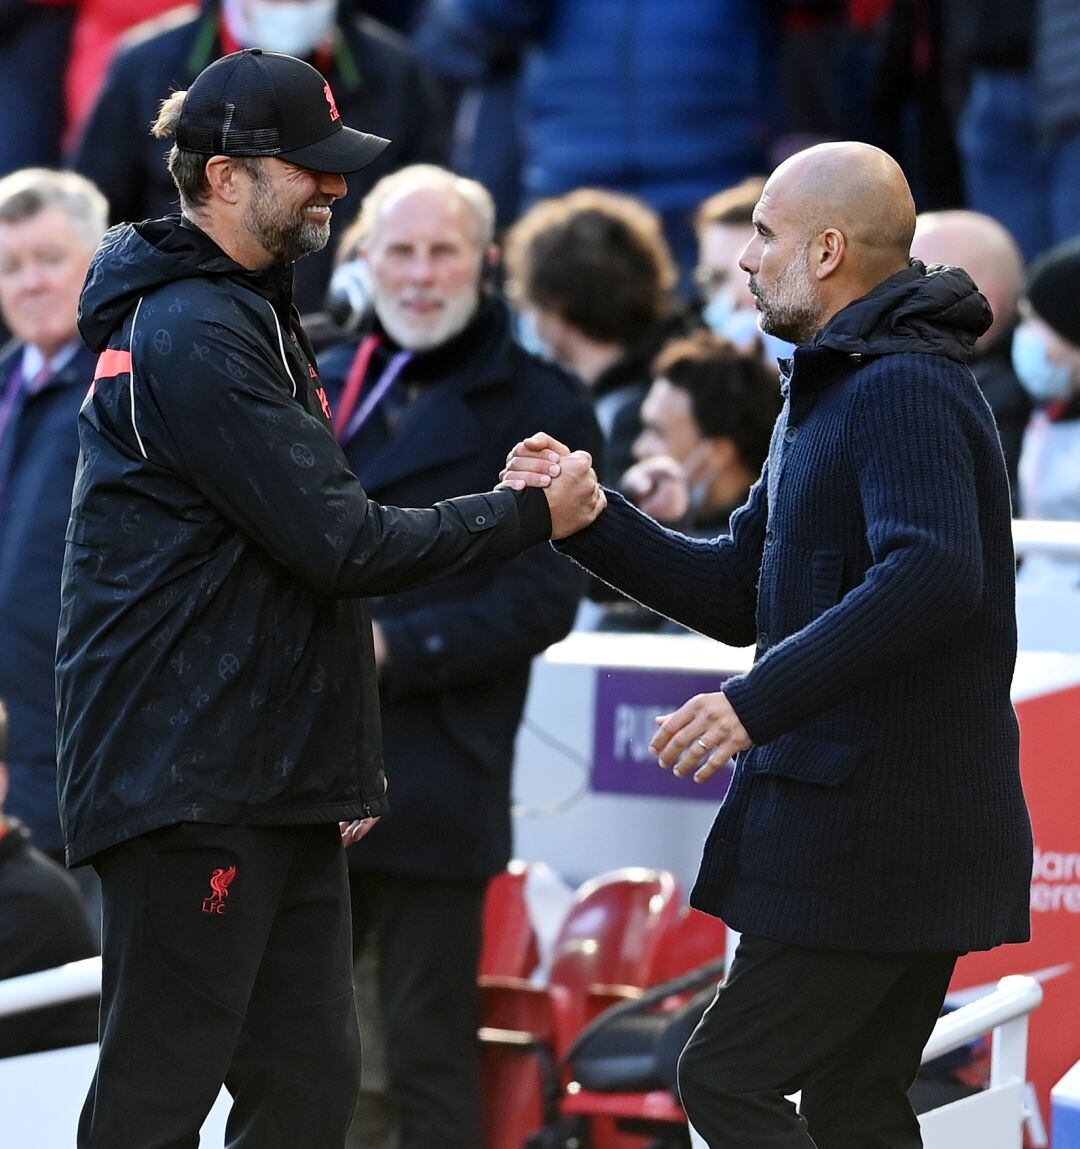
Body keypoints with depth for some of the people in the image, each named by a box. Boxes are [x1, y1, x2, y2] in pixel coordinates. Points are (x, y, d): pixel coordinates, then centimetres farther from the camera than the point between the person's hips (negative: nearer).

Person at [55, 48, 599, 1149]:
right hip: (189, 785, -10)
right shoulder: (190, 335, -15)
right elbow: (342, 546, -19)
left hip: (274, 785, 10)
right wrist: (529, 512, -8)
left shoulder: (245, 314, 19)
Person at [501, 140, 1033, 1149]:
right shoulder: (829, 394, 19)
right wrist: (591, 520, 8)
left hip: (874, 828, -10)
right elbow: (736, 595, 20)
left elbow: (931, 575, -32)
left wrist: (758, 703, -35)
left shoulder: (905, 389, -15)